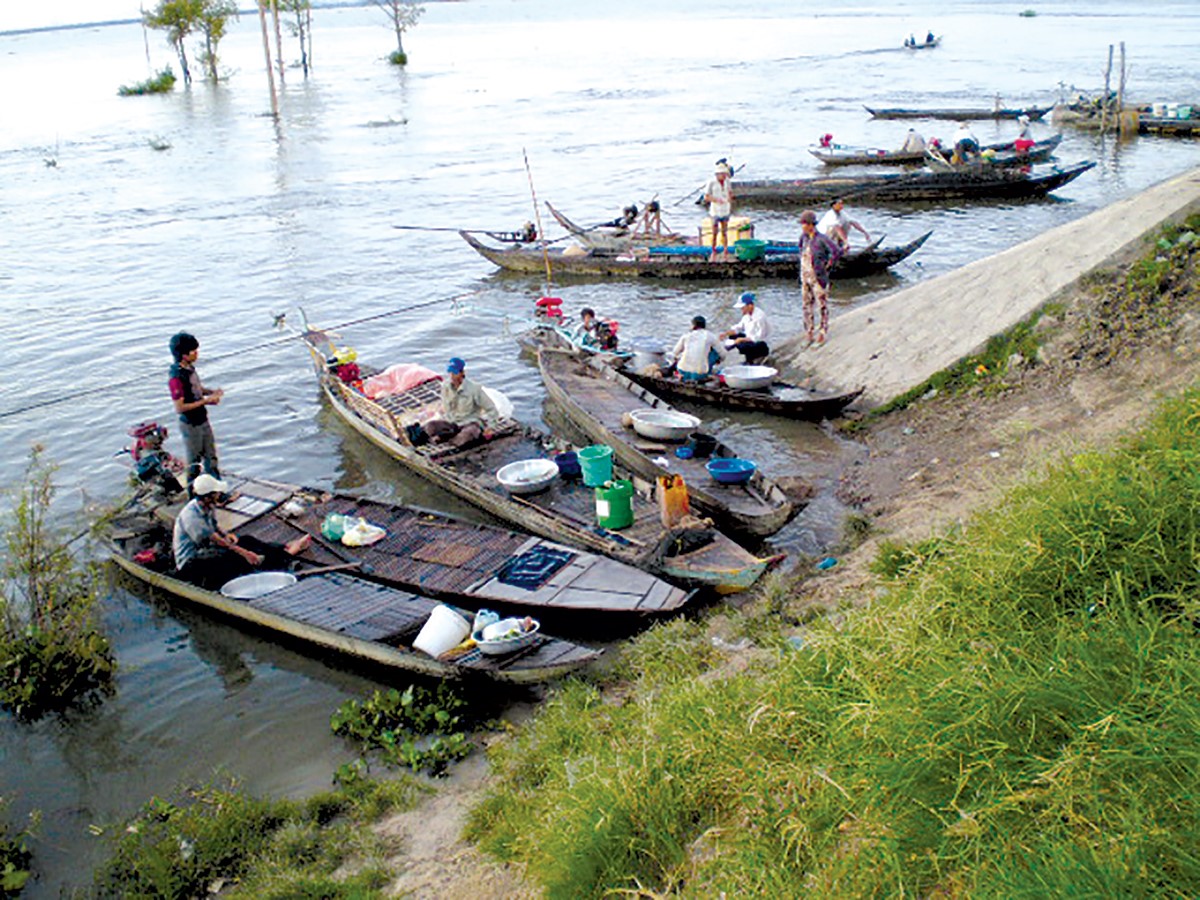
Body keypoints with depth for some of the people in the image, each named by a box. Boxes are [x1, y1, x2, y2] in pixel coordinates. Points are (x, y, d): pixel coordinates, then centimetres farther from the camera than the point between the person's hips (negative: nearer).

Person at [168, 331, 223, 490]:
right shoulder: (176, 377, -26)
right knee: (194, 462, 7)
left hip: (203, 420, 8)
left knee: (211, 457, 19)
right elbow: (180, 408, -25)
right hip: (190, 425, -8)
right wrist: (206, 401, -23)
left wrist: (211, 391, -2)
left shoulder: (189, 367, 0)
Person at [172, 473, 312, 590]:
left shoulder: (208, 507, 2)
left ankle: (284, 549, -2)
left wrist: (225, 535, -4)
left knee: (246, 540, -6)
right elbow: (214, 541, -29)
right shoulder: (191, 515, -27)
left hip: (204, 552, 9)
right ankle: (285, 556, -21)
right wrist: (243, 552, -30)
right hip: (190, 565, -9)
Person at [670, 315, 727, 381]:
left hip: (683, 373, 4)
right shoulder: (710, 336, 1)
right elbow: (723, 354, 9)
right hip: (699, 375, -4)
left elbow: (675, 354, 18)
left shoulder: (686, 335, 7)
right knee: (717, 350, 16)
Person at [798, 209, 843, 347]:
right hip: (805, 276, 7)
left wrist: (827, 265, -13)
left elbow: (838, 251, -22)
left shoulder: (821, 239, -17)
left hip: (818, 277, -7)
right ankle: (808, 335, 21)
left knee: (822, 306, 3)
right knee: (807, 305, 11)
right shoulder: (804, 236, 4)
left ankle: (822, 334, 12)